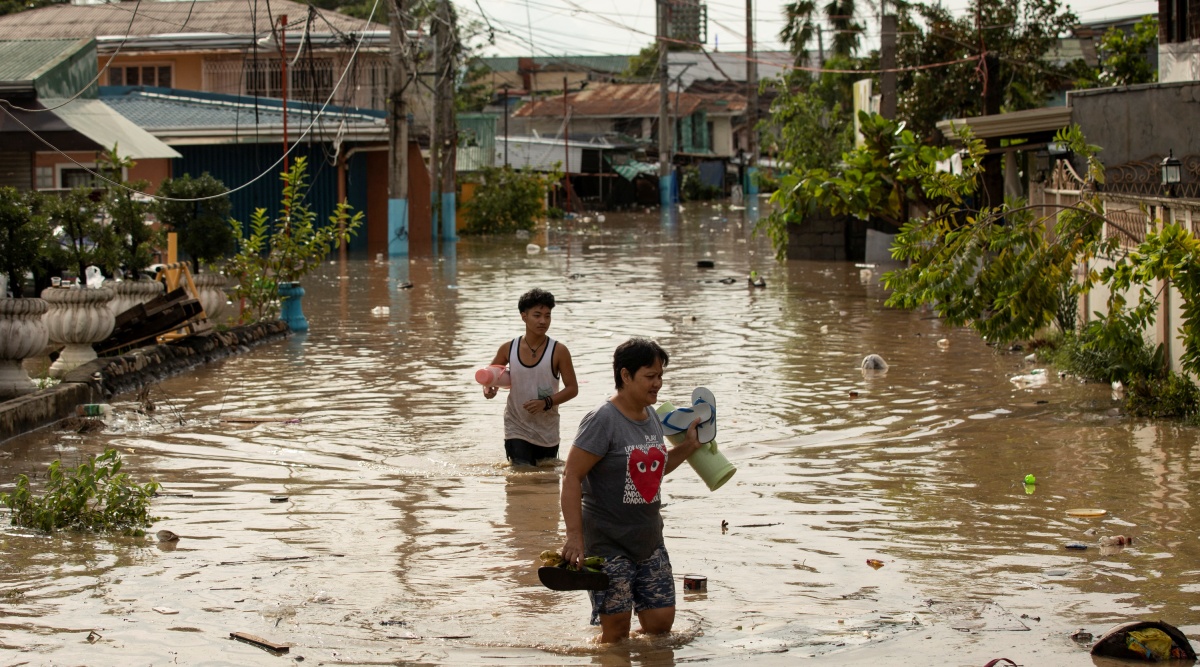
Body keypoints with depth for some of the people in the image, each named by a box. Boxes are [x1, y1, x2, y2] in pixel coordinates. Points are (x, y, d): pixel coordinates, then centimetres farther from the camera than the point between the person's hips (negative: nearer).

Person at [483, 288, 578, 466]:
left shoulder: (558, 351, -10)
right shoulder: (508, 349, -4)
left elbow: (572, 388, -8)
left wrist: (546, 402, -23)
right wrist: (488, 388, -8)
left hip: (547, 432, 0)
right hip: (516, 429, 0)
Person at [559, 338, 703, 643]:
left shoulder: (652, 417, 9)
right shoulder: (603, 420, -16)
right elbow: (571, 477, -19)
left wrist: (687, 447, 11)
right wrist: (574, 536, -25)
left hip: (649, 540, 8)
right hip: (609, 543, -8)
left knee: (661, 622, 8)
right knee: (616, 629, -4)